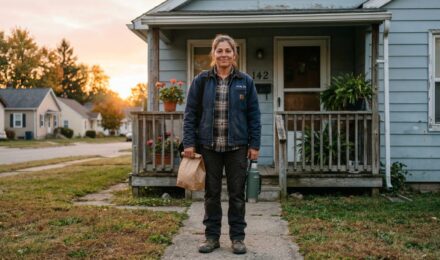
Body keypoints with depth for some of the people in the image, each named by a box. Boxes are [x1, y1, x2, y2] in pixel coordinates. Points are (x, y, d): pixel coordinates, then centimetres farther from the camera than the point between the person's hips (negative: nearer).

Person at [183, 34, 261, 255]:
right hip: (209, 146, 0)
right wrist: (189, 143, -6)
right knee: (212, 193, 9)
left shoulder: (245, 81, 2)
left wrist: (254, 144, -2)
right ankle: (212, 236, 22)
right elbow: (190, 113, 1)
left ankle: (237, 237, 20)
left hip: (237, 146, 0)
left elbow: (254, 115, 3)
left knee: (237, 193, 7)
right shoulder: (201, 80, 2)